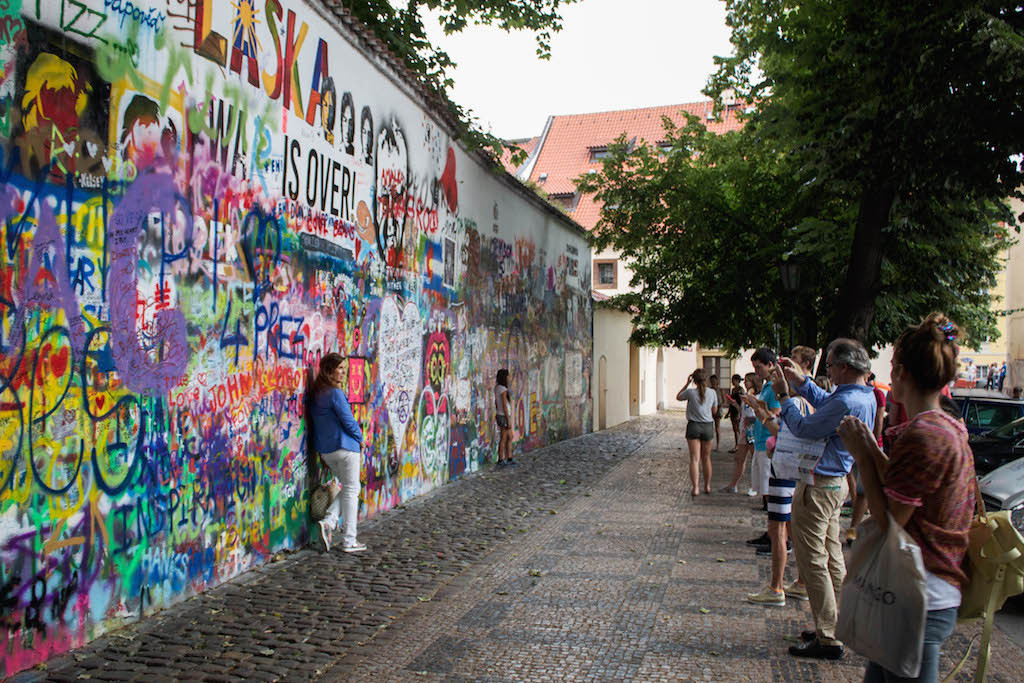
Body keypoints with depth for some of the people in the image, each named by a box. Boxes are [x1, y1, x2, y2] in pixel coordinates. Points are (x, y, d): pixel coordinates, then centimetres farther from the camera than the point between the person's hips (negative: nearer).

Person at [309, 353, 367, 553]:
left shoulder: (315, 395, 9)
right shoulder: (335, 393, -16)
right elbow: (348, 421, -15)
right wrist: (360, 438, 2)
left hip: (324, 450, 8)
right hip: (344, 446, -8)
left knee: (348, 488, 20)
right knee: (351, 490, 3)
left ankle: (328, 523, 2)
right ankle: (348, 541, 6)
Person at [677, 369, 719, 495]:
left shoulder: (690, 392, -10)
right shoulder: (713, 393, -3)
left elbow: (678, 397, 10)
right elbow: (715, 411, 11)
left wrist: (687, 384, 11)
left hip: (693, 427, -2)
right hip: (708, 427, 2)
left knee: (695, 459, -2)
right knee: (706, 458, 16)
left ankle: (696, 488, -10)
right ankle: (707, 486, 26)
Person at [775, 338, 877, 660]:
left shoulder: (847, 402, -26)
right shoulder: (865, 397, 6)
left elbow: (803, 429, -20)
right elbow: (824, 402, 23)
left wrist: (783, 396, -8)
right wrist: (800, 379, 18)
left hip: (818, 487, -10)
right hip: (836, 483, 10)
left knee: (813, 561, -3)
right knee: (831, 556, 18)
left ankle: (828, 640, 3)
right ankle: (837, 625, 29)